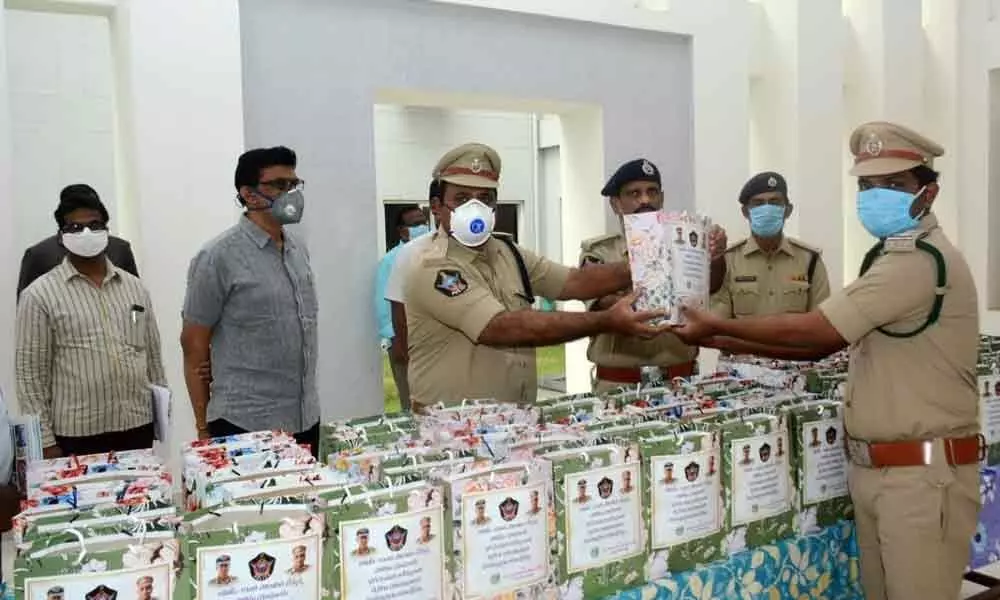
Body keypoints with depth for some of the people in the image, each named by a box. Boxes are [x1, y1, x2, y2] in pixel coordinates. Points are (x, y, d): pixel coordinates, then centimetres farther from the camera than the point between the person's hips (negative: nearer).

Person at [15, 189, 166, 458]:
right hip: (77, 435, -3)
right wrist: (45, 442, -7)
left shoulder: (135, 287, 9)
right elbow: (30, 373, -4)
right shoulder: (40, 295, -3)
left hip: (139, 427, 4)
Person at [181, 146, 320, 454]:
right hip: (245, 426, -6)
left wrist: (308, 405, 11)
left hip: (306, 420, 6)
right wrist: (204, 428, -3)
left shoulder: (298, 249, 8)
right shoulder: (219, 258, -10)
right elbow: (193, 346, -6)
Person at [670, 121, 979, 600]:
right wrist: (721, 342, 5)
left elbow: (811, 333, -21)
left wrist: (717, 326, -10)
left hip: (921, 473, -9)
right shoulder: (894, 255, 15)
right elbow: (824, 344, 12)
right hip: (873, 467, 9)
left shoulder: (920, 260, -19)